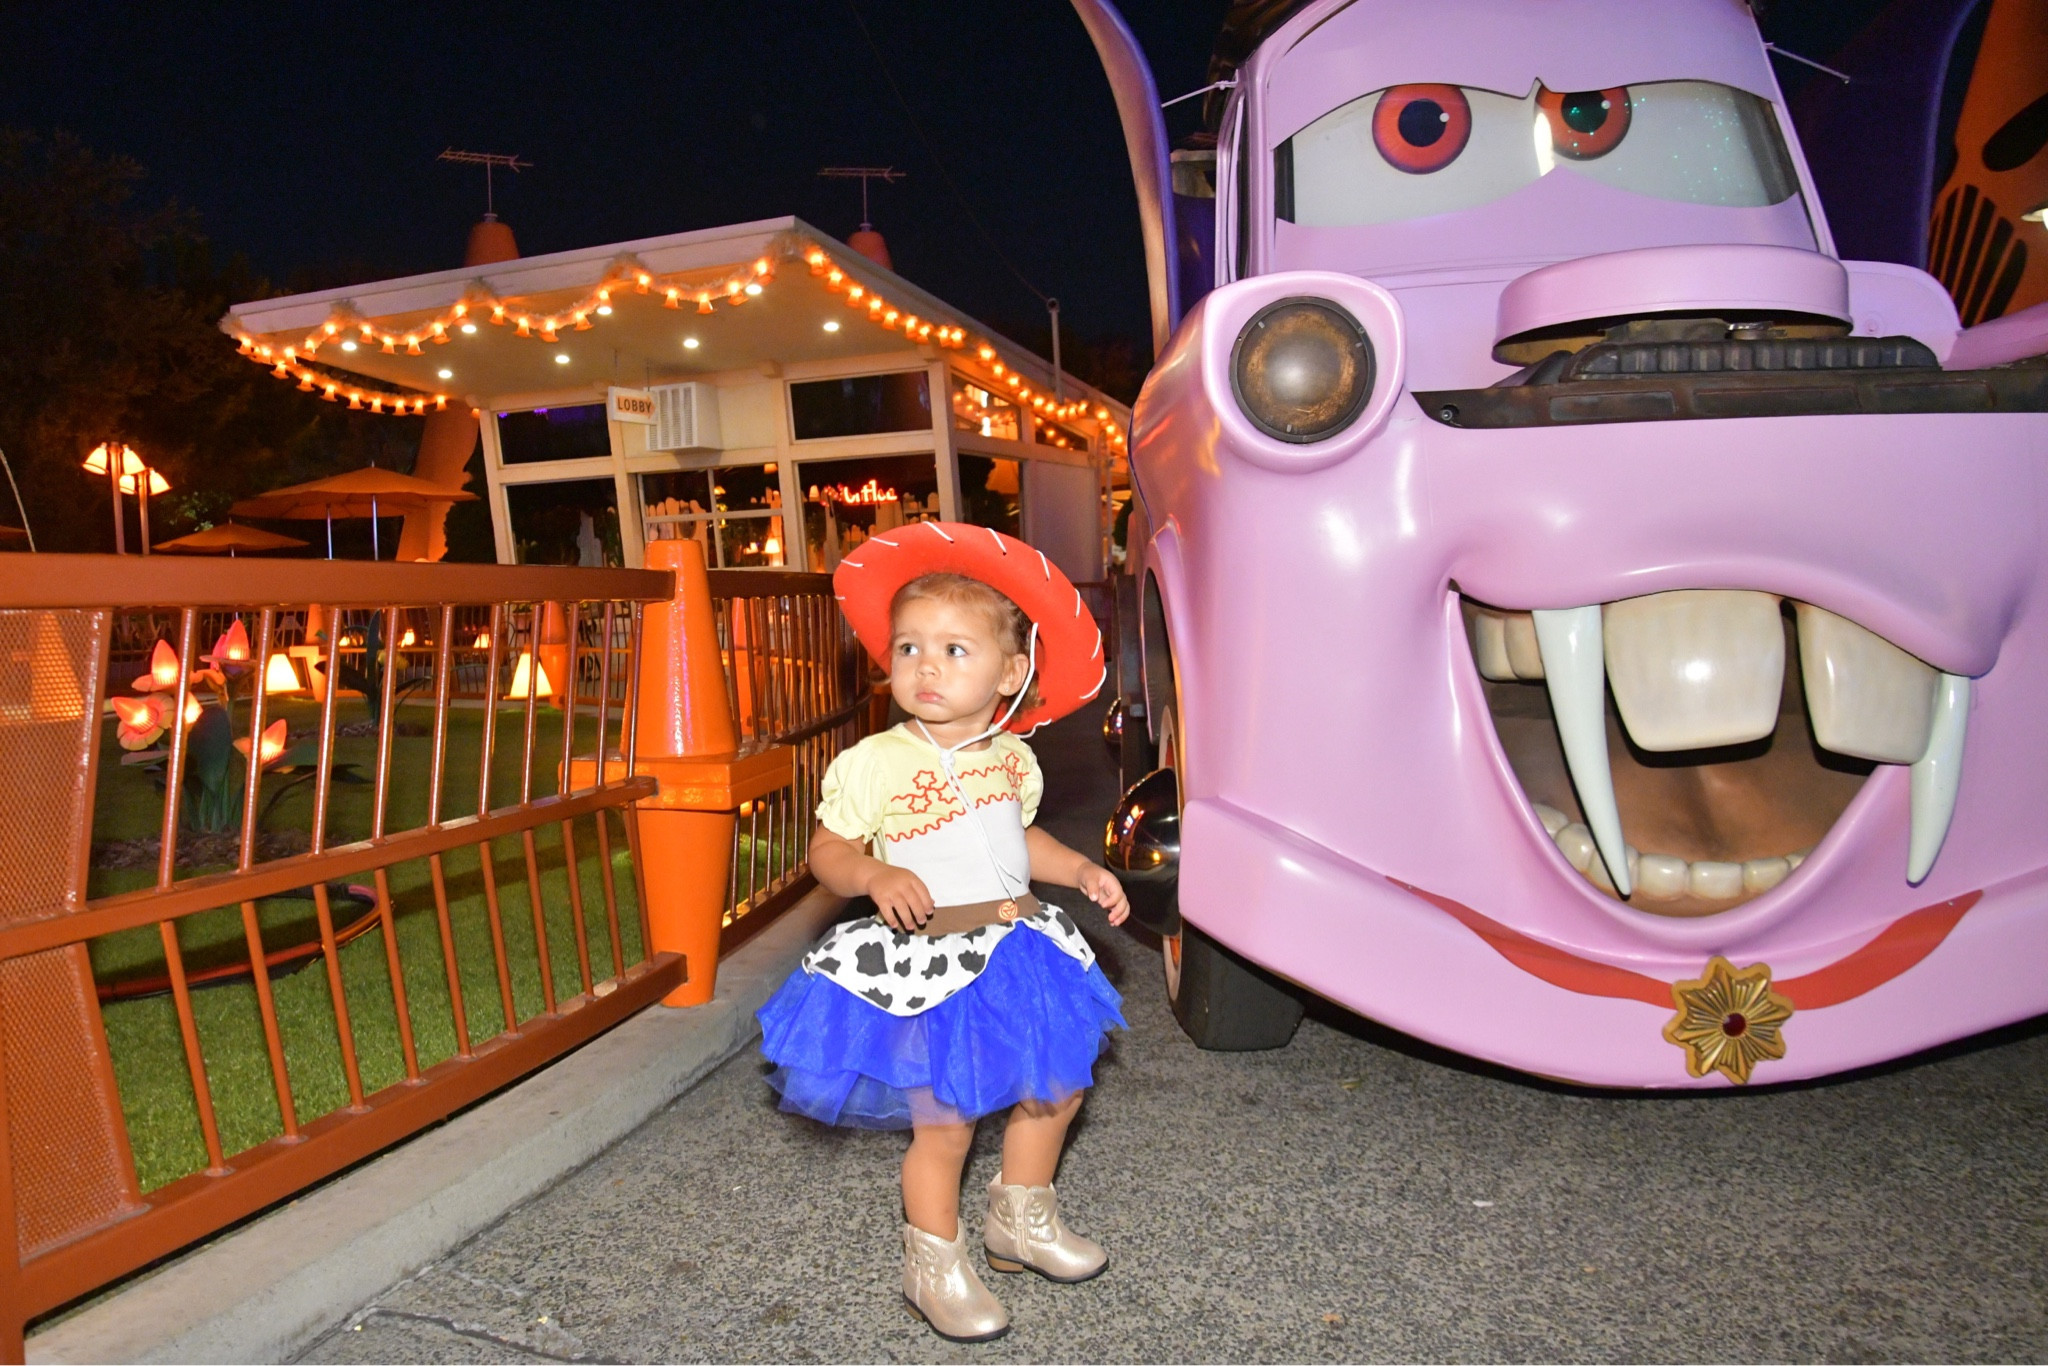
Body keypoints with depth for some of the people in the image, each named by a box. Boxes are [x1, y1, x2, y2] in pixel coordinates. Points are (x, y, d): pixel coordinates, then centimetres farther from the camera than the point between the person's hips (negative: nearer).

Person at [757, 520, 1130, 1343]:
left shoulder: (1011, 757, 2)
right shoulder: (873, 763, -14)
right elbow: (827, 851, -8)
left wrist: (1080, 869, 6)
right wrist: (876, 875, -27)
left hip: (1014, 949, 6)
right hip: (924, 964, -6)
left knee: (1059, 1084, 15)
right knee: (943, 1120, 0)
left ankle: (1021, 1219, 41)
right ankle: (934, 1263, 28)